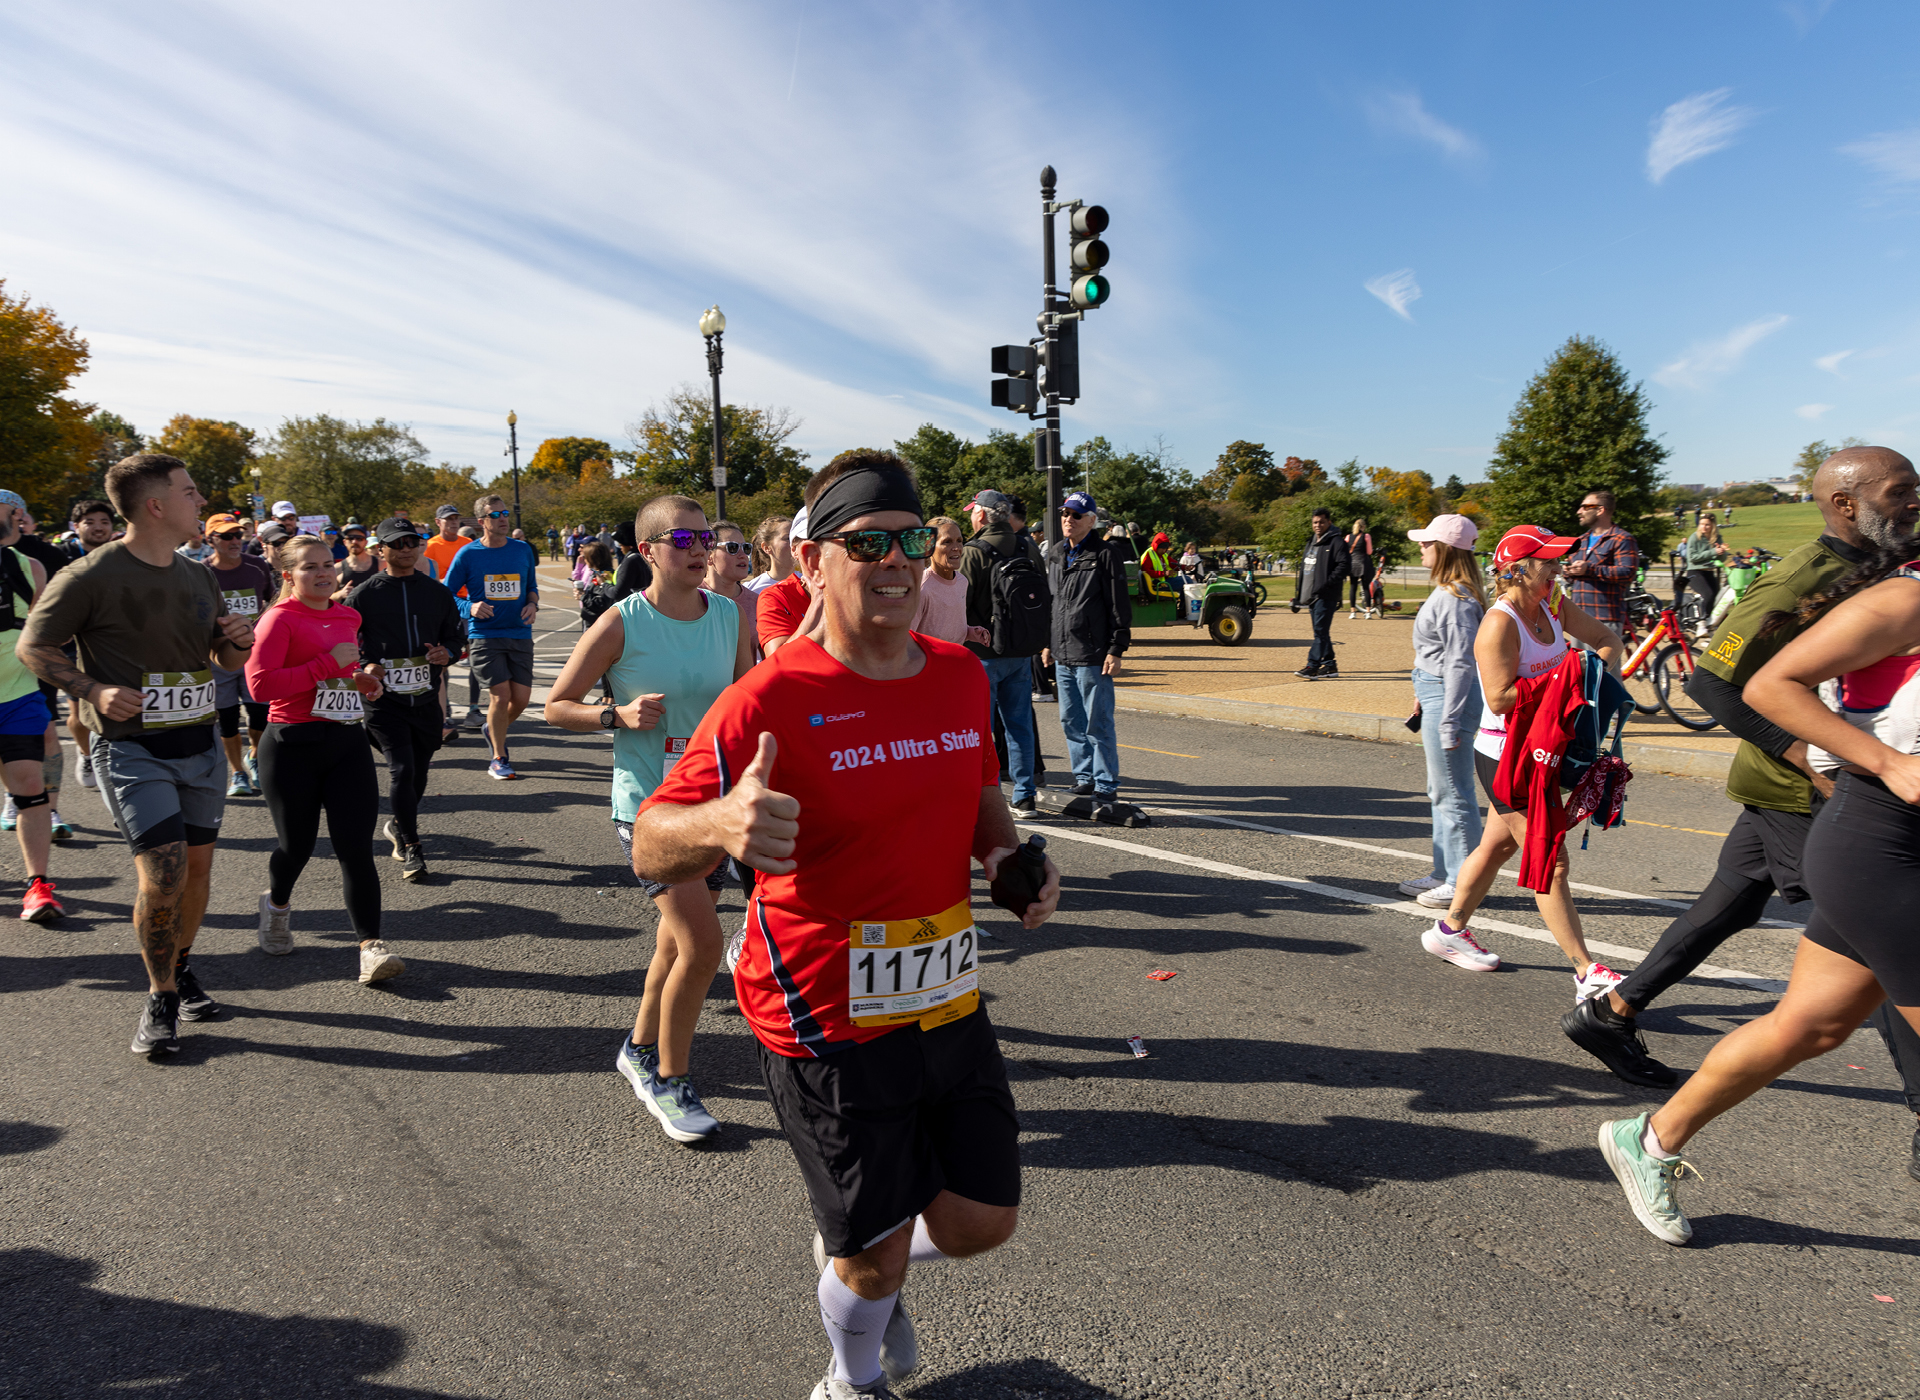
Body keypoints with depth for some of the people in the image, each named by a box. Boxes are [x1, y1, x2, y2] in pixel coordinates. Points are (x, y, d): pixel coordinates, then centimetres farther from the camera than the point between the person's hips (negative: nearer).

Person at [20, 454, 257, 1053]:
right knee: (163, 875, -11)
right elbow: (33, 646, -4)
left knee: (197, 867, 11)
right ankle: (160, 999, 8)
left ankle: (180, 970, 33)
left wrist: (239, 641, -5)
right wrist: (93, 690, -18)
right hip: (131, 749, -6)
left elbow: (223, 657, 18)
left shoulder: (197, 575, 8)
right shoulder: (90, 576, -12)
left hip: (199, 743, 6)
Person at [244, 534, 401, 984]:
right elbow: (260, 684, -20)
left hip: (348, 743, 4)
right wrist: (329, 664, -19)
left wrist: (360, 679, 10)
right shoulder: (280, 619, -8)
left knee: (356, 848, -5)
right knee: (297, 845, 9)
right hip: (292, 747, -4)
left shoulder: (348, 617, 12)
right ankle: (277, 902, 44)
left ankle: (372, 946, -7)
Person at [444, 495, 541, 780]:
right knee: (501, 695, -9)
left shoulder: (523, 550, 7)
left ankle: (495, 730, 33)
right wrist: (470, 608, -15)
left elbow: (532, 587, 19)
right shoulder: (468, 554, -2)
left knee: (521, 698, 0)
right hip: (484, 636, -3)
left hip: (520, 634, 3)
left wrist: (532, 604, -2)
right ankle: (499, 759, 8)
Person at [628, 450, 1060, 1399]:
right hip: (827, 1024, -6)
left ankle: (856, 1263, 49)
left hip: (948, 1001, 6)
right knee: (876, 1252, 8)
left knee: (984, 1220, 15)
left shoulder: (962, 677, 2)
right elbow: (649, 847, -19)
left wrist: (1009, 852, -2)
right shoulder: (770, 700, -18)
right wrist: (721, 825, -42)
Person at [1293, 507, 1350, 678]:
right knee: (1321, 632, 12)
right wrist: (1298, 595, 19)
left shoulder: (1336, 542, -7)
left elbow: (1344, 566, -17)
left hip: (1326, 596, -9)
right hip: (1311, 595, 9)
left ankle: (1312, 666, -14)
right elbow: (1304, 568, 25)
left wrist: (1327, 584, -23)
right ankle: (1330, 665, 18)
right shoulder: (1311, 543, 20)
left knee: (1320, 631, -11)